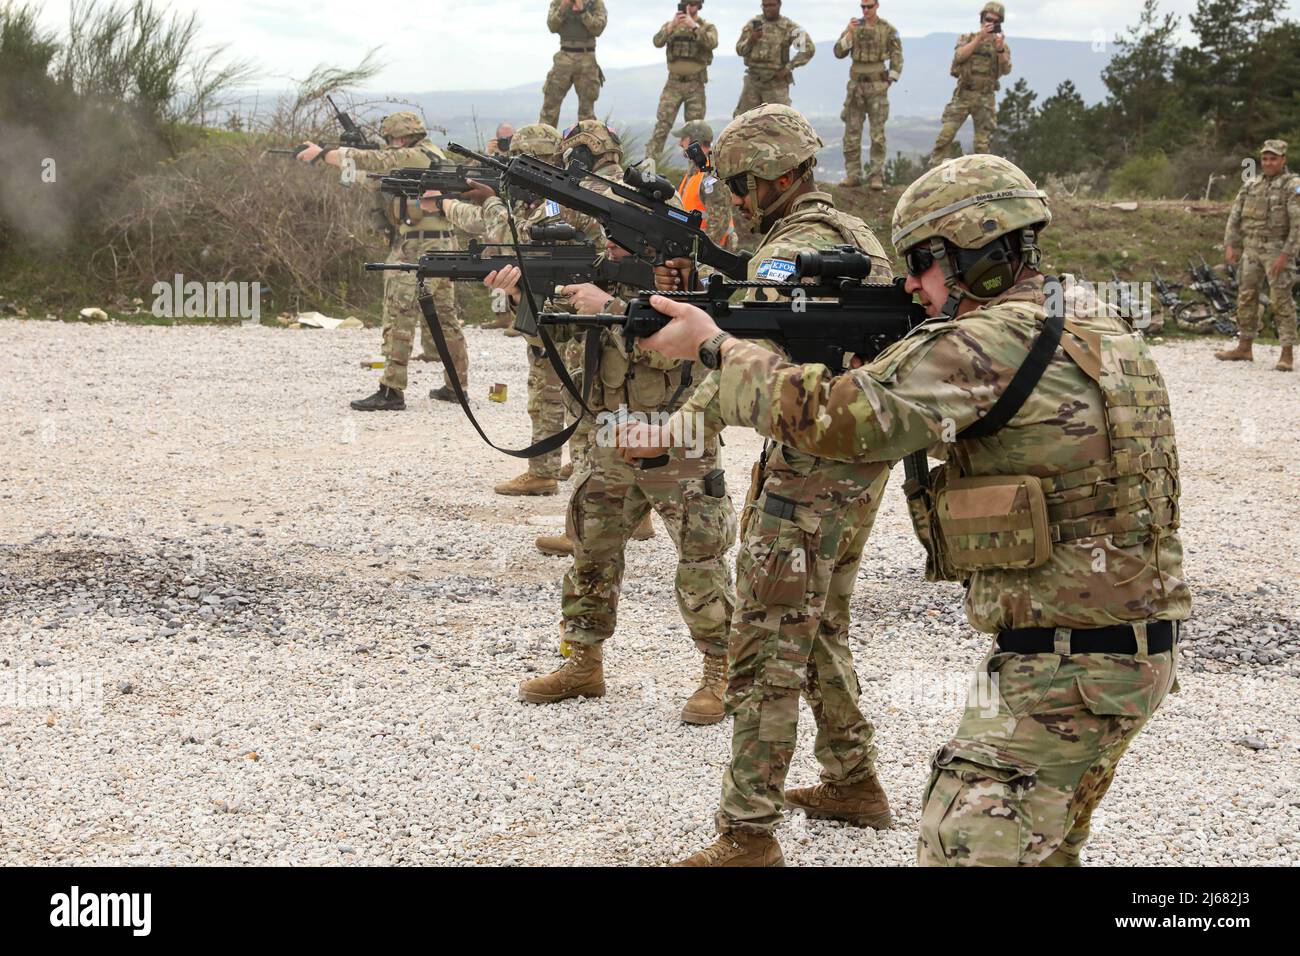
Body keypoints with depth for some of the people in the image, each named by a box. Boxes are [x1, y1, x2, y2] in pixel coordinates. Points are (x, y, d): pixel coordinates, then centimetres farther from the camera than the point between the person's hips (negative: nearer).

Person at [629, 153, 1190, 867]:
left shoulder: (995, 342, -17)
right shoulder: (1097, 328, 13)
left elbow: (834, 416, -18)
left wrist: (713, 344, -6)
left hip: (1060, 670, -10)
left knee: (966, 847, -9)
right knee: (1044, 848, 22)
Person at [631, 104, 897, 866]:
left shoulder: (793, 249, -16)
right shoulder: (852, 232, 14)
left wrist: (676, 429, -37)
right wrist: (696, 291, 5)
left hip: (812, 473, -10)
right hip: (864, 463, 10)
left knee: (768, 647, -7)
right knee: (822, 629, 23)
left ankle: (748, 836, -5)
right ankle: (854, 782, 34)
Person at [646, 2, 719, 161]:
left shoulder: (708, 27, 4)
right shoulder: (671, 25, 8)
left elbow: (712, 43, -18)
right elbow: (658, 42, -9)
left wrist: (694, 26, -26)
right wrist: (672, 25, -24)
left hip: (695, 85, 0)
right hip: (673, 83, 0)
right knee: (662, 125, -8)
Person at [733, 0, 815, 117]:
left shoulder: (789, 27, -5)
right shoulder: (753, 24, 6)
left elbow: (809, 48, -10)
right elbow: (740, 50, 4)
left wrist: (788, 68, -12)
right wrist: (751, 40, -17)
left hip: (776, 83, -4)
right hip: (752, 81, 4)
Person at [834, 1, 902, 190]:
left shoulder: (888, 29, -3)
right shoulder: (853, 26, 6)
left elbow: (897, 58, -1)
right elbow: (839, 53, -2)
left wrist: (888, 82, -7)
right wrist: (850, 33, -15)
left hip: (877, 84, -3)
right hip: (856, 84, 3)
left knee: (877, 132, -4)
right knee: (852, 130, 1)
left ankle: (877, 176, -1)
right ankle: (852, 175, 6)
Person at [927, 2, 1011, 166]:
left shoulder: (1003, 45, 5)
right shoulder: (966, 38, 6)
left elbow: (1006, 69, -11)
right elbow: (959, 56, -14)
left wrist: (999, 49, -28)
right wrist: (980, 38, -19)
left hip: (985, 98, 0)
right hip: (963, 95, 0)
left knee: (982, 143, 0)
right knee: (945, 135, -9)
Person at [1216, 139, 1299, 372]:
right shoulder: (1251, 185, 12)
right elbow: (1235, 216, 14)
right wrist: (1230, 245, 2)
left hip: (1277, 250, -6)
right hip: (1251, 250, 6)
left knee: (1281, 300, -7)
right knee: (1246, 297, 10)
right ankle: (1244, 348, 20)